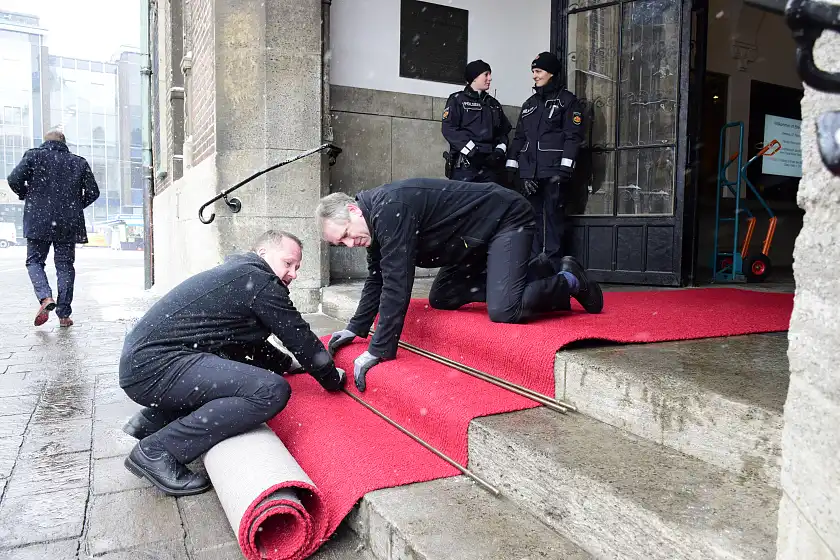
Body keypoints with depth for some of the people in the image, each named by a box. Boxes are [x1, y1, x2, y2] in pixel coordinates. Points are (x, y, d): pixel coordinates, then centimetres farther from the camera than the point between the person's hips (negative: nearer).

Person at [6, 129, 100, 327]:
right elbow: (93, 192, 5)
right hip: (69, 223, 2)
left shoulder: (34, 155, 3)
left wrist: (26, 195, 12)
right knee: (65, 265, 6)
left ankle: (45, 297, -14)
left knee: (34, 261, 12)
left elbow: (14, 179, -8)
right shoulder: (79, 162, 8)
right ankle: (64, 314, 5)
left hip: (38, 220, -1)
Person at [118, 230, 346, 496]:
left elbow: (252, 344, 32)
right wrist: (333, 379, 12)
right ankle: (158, 451, -12)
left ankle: (152, 420, 19)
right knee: (273, 390, -22)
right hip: (156, 366, -11)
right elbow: (300, 337, -3)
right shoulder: (259, 279, -9)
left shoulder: (237, 272, 21)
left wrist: (288, 363, 38)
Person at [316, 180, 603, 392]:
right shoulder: (375, 218, 1)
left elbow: (396, 284, -32)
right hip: (477, 239, 10)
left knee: (503, 311, -27)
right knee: (440, 300, 12)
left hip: (507, 218, -10)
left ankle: (568, 281, 4)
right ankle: (545, 285, 15)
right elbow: (377, 278, 13)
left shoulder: (390, 209, -29)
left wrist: (378, 351, -27)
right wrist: (356, 328, 12)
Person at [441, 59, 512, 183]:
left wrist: (500, 150, -1)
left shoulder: (494, 104, 22)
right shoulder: (457, 99, 4)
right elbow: (448, 129, -8)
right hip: (465, 165, -5)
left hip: (490, 165, 6)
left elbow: (503, 131, 21)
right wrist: (472, 151, -16)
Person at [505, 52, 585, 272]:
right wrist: (511, 166, 13)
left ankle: (552, 263, -3)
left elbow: (573, 136, -6)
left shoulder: (567, 100, 3)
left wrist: (564, 168, -15)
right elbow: (519, 136, 22)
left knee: (553, 215, -6)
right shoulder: (530, 104, 22)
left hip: (554, 171, -6)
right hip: (530, 171, 6)